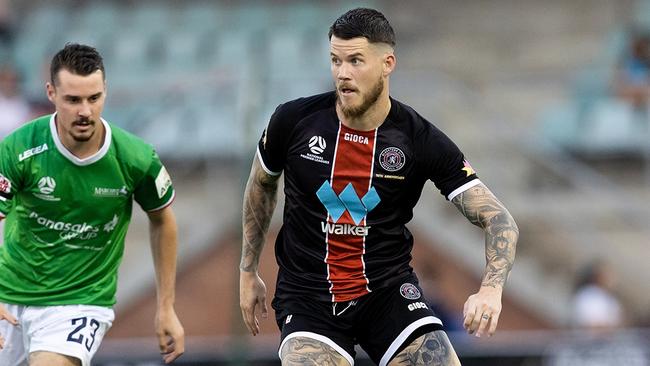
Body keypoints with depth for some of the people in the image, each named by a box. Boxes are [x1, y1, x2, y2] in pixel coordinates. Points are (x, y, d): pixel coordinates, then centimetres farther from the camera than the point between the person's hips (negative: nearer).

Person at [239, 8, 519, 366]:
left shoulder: (422, 141, -10)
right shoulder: (294, 120, -7)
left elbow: (498, 219, -10)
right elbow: (261, 184, 15)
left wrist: (491, 288, -29)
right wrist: (248, 272, 19)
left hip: (389, 290, 0)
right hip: (307, 294, 0)